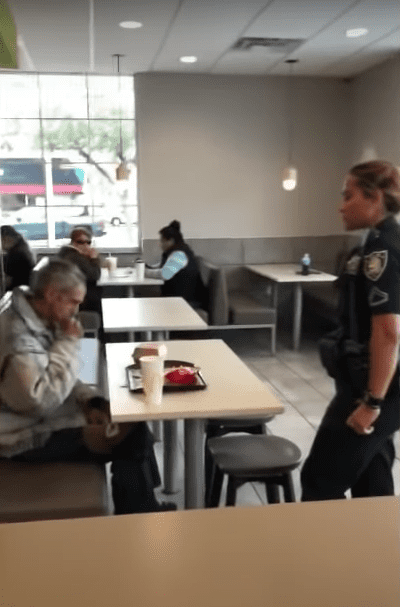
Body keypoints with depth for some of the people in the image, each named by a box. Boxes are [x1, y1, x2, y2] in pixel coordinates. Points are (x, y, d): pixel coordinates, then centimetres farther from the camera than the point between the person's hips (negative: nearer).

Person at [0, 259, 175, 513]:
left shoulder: (38, 318, 3)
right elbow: (41, 401, -31)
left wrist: (90, 401, -5)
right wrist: (68, 343, -24)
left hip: (46, 412, 9)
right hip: (28, 435, -9)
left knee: (132, 418, 3)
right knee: (129, 436, -12)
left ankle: (142, 509, 14)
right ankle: (139, 517, 11)